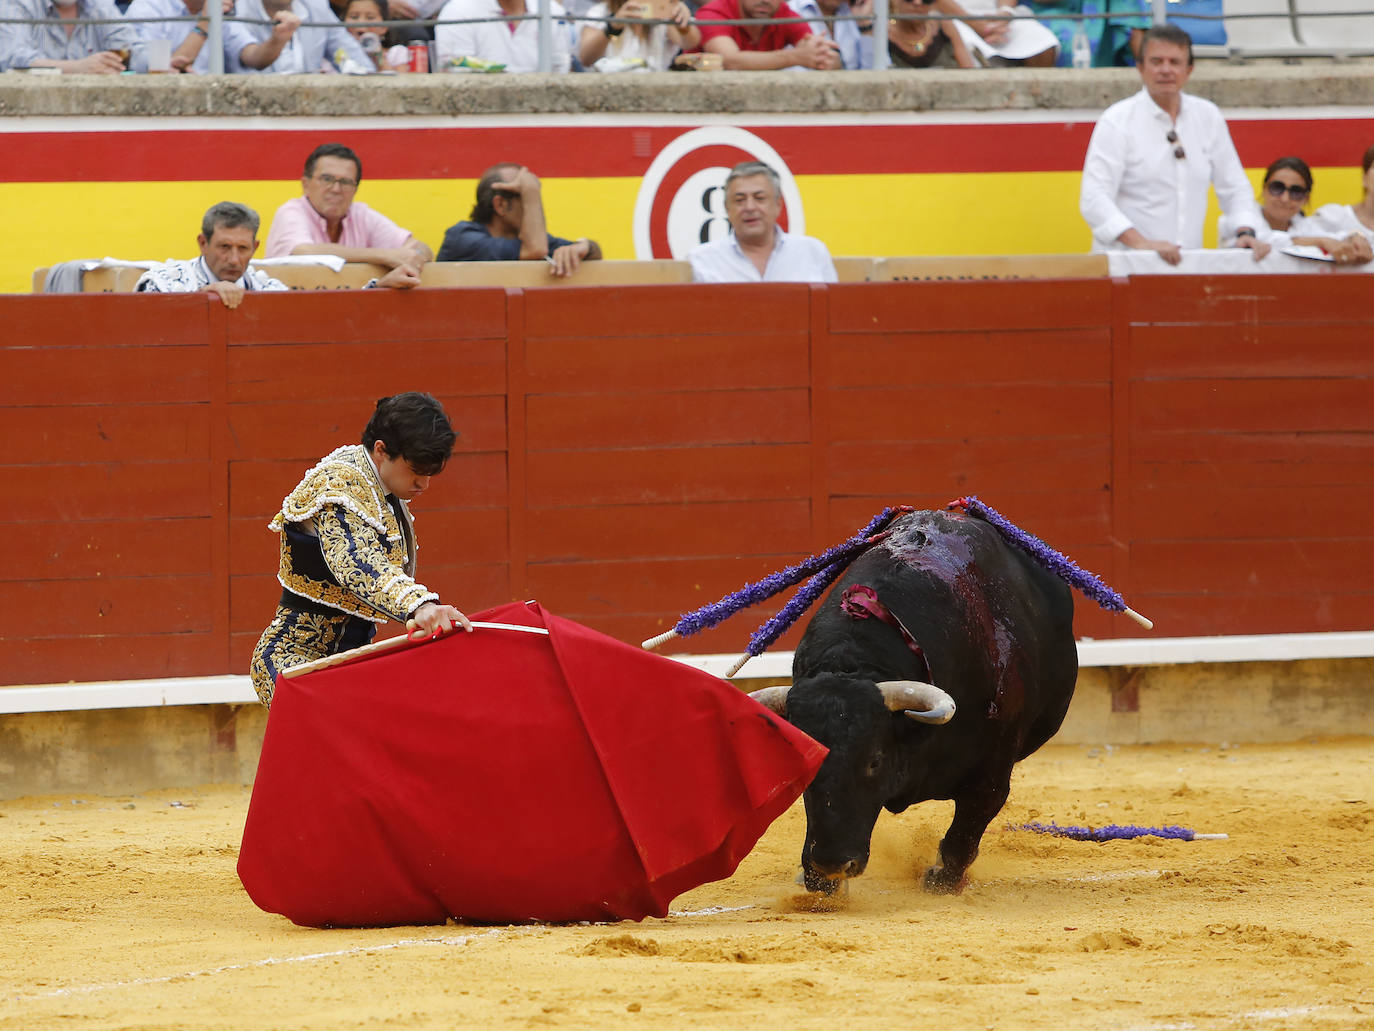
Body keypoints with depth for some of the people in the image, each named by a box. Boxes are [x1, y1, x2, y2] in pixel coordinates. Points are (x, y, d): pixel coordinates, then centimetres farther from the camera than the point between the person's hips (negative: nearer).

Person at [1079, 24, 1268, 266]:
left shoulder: (1208, 116, 14)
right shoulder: (1117, 121, -1)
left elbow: (1233, 187, 21)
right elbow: (1094, 200, -11)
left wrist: (1246, 232, 2)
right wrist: (1140, 243, -25)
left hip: (1190, 264, 4)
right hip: (1125, 263, -4)